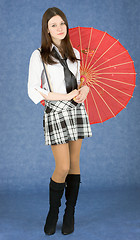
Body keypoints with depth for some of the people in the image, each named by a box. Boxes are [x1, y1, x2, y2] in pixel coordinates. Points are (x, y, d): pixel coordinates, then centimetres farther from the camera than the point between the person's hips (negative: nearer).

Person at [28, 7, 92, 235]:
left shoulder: (74, 53, 12)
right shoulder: (39, 56, -3)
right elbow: (33, 91, -10)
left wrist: (84, 88, -4)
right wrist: (66, 96, -13)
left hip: (77, 111, 5)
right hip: (55, 113, -4)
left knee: (74, 163, 6)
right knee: (63, 167, -8)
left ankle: (70, 213, 21)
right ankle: (53, 212, 16)